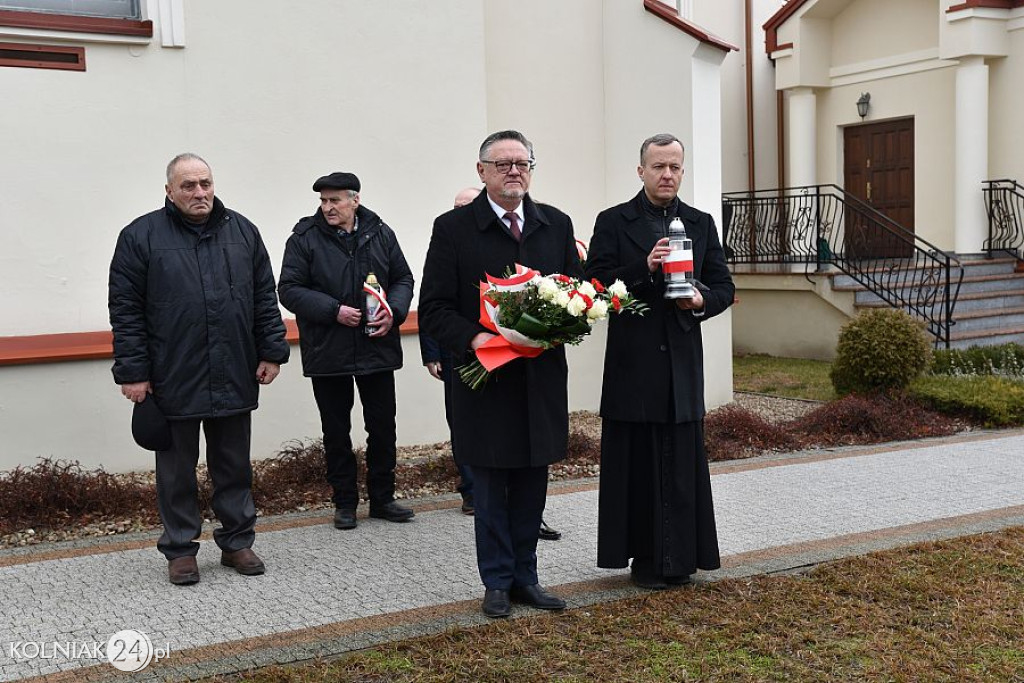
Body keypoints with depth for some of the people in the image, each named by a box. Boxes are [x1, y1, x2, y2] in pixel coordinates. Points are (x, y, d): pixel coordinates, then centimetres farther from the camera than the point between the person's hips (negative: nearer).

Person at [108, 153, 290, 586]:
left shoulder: (242, 231, 8)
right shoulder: (140, 237, -3)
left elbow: (265, 299, 11)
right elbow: (125, 311, -4)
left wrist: (271, 352, 5)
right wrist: (133, 372, -8)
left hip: (235, 379, 3)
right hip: (173, 382, -3)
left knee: (234, 467, 12)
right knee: (177, 470, 9)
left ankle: (237, 542, 25)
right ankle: (180, 550, 22)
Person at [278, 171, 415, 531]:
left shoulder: (381, 234, 4)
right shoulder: (305, 238, -5)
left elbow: (403, 279, 10)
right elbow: (289, 289, -8)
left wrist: (394, 311, -9)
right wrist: (334, 311, -18)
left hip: (377, 349, 2)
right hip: (328, 353, -2)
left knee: (383, 427, 10)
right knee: (336, 432, 9)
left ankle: (382, 498, 24)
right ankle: (345, 502, 22)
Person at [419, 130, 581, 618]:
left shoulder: (556, 225, 8)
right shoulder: (453, 228, -3)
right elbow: (433, 309, -4)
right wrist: (472, 339, -20)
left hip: (541, 379, 3)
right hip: (484, 376, -3)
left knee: (531, 485, 12)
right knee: (490, 487, 7)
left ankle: (525, 577, 25)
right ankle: (497, 582, 20)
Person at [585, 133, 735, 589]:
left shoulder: (701, 224, 12)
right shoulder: (613, 222, 2)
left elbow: (724, 286, 12)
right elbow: (595, 285, -6)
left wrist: (702, 301, -10)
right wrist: (644, 267, -19)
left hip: (682, 360, 3)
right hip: (633, 361, -3)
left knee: (683, 461, 6)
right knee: (637, 461, 2)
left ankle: (679, 558, 15)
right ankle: (645, 558, 12)